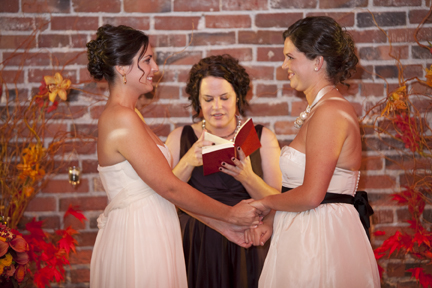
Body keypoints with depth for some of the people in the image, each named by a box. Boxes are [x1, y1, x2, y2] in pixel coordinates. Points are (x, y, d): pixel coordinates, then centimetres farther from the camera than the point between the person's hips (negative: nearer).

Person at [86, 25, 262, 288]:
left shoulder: (127, 116, 13)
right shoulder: (123, 120, -17)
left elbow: (164, 187, 11)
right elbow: (169, 187, -16)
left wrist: (226, 227, 8)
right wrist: (230, 214, -5)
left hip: (148, 236, 9)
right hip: (136, 242, -9)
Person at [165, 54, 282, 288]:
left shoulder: (262, 137, 3)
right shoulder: (180, 138, 6)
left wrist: (246, 176, -20)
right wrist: (188, 163, -19)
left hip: (245, 250, 0)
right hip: (195, 249, 1)